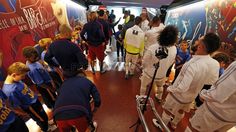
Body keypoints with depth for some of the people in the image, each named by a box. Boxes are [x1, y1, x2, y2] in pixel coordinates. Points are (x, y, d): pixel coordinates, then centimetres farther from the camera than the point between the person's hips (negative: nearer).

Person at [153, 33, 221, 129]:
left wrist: (170, 88, -19)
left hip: (179, 95, -6)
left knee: (167, 111, 21)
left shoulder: (193, 65, -39)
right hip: (192, 96, 7)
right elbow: (212, 81, 1)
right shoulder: (215, 64, -16)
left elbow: (182, 88, -36)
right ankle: (174, 124, 58)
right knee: (181, 111, 31)